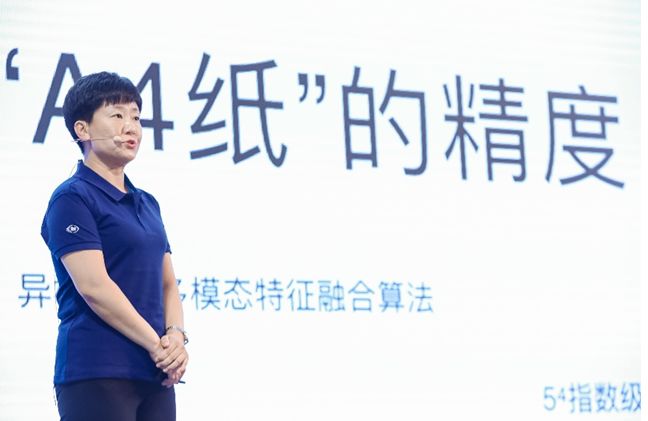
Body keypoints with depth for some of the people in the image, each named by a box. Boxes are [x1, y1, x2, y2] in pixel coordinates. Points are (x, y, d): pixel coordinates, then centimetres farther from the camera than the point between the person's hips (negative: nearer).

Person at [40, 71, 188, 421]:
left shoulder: (147, 204, 19)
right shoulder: (72, 198, -5)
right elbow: (93, 286, -14)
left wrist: (176, 336, -4)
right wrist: (157, 345, -13)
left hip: (154, 374, 7)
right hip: (96, 370, -7)